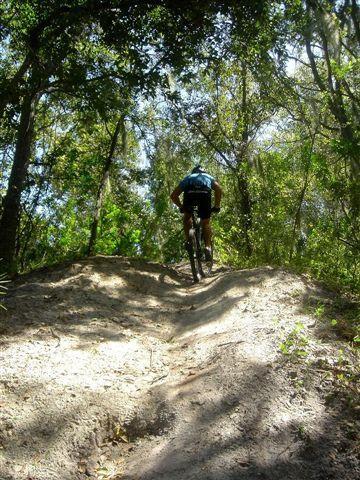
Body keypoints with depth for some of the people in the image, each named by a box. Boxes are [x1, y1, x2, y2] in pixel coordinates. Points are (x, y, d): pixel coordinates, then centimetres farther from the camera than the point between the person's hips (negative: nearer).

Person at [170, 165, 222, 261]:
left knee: (187, 216, 25)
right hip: (205, 192, 0)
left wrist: (181, 207, 40)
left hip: (190, 192, 0)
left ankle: (188, 241, 9)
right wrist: (216, 206, 25)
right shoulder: (208, 177, 40)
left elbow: (173, 195, 30)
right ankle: (208, 247, 2)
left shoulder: (187, 177, 40)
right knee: (206, 222, 15)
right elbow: (219, 189, 18)